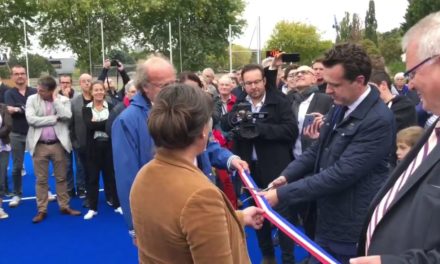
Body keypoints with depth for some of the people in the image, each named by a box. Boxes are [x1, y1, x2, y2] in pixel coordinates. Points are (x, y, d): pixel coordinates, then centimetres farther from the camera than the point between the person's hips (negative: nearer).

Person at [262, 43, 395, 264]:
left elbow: (341, 173, -28)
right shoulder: (340, 108, 3)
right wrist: (286, 176, -5)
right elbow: (317, 150, 12)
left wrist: (281, 194, -25)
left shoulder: (378, 120, -24)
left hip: (352, 230, -7)